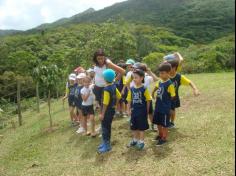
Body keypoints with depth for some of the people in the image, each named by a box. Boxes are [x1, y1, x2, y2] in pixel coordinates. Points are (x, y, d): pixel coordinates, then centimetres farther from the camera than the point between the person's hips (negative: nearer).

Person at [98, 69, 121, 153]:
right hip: (112, 109, 9)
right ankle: (106, 142, 31)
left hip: (107, 111, -8)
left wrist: (102, 114, -17)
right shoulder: (114, 86, 2)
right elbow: (119, 96, 12)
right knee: (107, 127, 18)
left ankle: (107, 145, 9)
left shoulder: (106, 89, -23)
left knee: (105, 127, 2)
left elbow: (105, 103, -23)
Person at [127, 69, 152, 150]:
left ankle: (141, 141, 24)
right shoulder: (132, 89, -1)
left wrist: (147, 111, -5)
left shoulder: (144, 89, -13)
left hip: (142, 111, -4)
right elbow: (129, 100, 6)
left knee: (142, 127, 8)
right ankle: (135, 140, 35)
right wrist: (129, 109, 2)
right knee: (134, 127, 16)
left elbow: (148, 101, -7)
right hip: (134, 111, 5)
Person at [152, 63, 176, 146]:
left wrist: (166, 100, -3)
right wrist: (153, 92, 20)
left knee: (165, 124, 7)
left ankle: (164, 138, 23)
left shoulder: (169, 84, -18)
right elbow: (156, 87, 26)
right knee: (158, 122, 19)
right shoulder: (160, 82, 4)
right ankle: (160, 135, 39)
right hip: (158, 106, 7)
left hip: (165, 107, -7)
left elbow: (172, 96, -15)